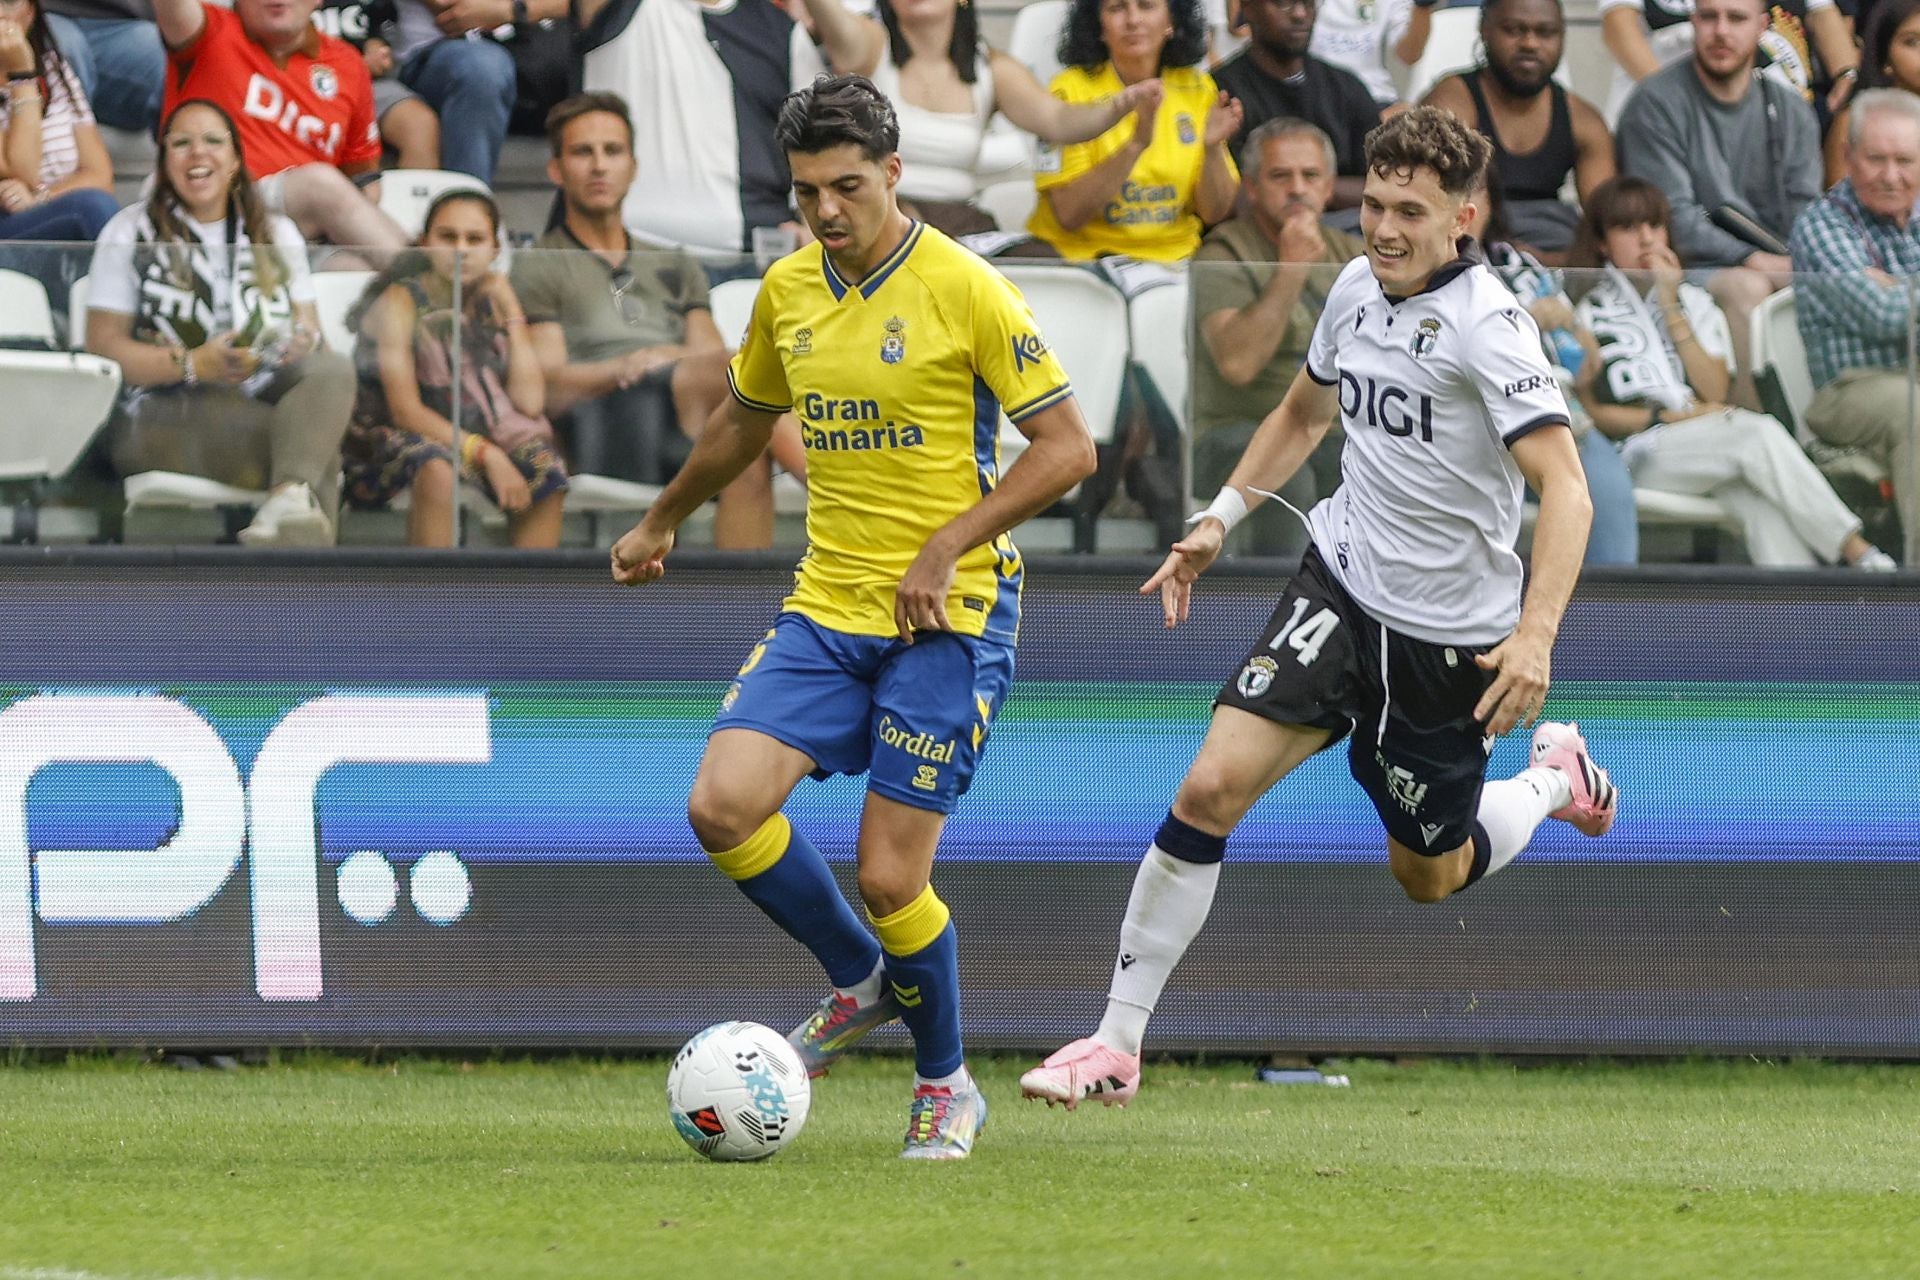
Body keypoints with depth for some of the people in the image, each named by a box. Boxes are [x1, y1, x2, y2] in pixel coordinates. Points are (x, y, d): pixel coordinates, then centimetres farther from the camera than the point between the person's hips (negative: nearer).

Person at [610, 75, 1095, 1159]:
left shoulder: (966, 292, -10)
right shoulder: (788, 292, 8)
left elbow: (1069, 447, -10)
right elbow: (746, 422, 27)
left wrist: (947, 548, -18)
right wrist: (661, 526, 38)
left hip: (949, 617, -5)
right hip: (827, 609, 5)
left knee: (890, 877, -7)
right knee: (724, 805, -15)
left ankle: (947, 1087, 19)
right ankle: (859, 983, 11)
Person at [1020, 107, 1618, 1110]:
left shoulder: (1485, 324, -20)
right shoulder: (1357, 290, 1)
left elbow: (1564, 490, -26)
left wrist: (1535, 633, -38)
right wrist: (1218, 521, 16)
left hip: (1452, 634, -4)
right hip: (1343, 581, 4)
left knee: (1428, 879, 13)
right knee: (1212, 784, -16)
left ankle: (1553, 779, 45)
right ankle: (1116, 1046, -11)